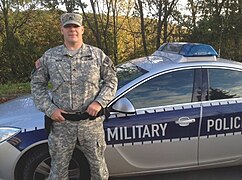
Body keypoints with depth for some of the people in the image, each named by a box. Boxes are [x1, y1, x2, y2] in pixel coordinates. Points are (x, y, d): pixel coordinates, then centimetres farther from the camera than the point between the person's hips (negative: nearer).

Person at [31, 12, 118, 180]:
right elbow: (37, 84, 8)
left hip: (92, 122, 0)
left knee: (98, 165, 14)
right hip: (62, 123, 1)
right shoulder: (49, 56, 3)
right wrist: (49, 109, -4)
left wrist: (99, 102, -9)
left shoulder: (97, 55, 2)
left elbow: (111, 80, 5)